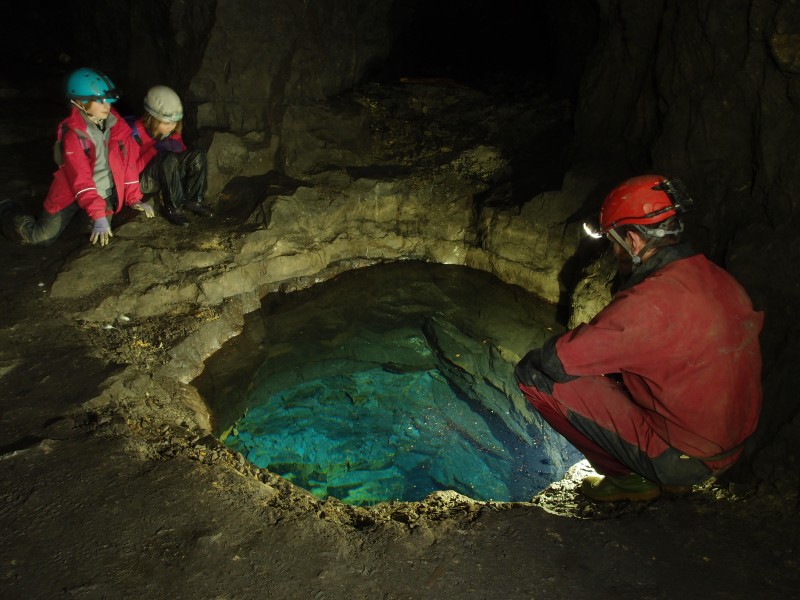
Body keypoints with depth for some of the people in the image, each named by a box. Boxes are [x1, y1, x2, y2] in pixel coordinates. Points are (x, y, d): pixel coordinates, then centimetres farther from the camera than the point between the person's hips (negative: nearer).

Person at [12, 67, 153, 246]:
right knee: (42, 239, -6)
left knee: (99, 240, -12)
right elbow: (80, 179, -24)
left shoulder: (117, 124, -6)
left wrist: (134, 198, -5)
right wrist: (98, 216, -31)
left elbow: (128, 162, 0)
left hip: (104, 193, 3)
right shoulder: (73, 133, -18)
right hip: (72, 193, -3)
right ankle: (19, 222, 30)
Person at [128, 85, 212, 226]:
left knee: (197, 155, -16)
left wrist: (176, 146, -15)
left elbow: (182, 152, 9)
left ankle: (193, 200, -13)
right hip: (144, 180, -6)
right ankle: (172, 208, -27)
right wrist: (155, 150, -28)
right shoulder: (136, 133, -20)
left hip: (167, 172, 6)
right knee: (170, 158, -37)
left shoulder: (173, 130, -1)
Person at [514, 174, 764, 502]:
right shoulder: (719, 278, -1)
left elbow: (557, 360, -26)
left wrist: (535, 357, 1)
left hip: (679, 457, -8)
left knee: (533, 373, -13)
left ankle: (630, 478, 2)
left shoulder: (650, 300, -27)